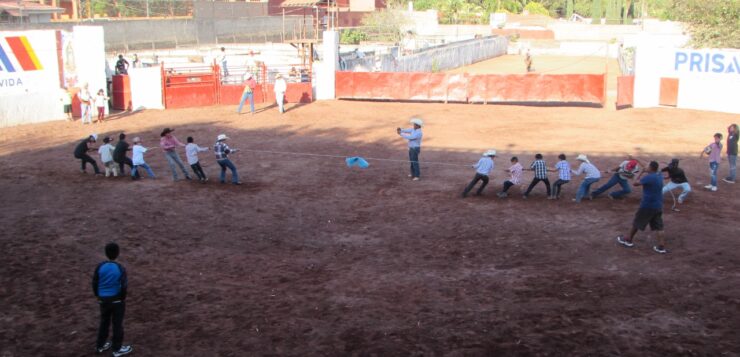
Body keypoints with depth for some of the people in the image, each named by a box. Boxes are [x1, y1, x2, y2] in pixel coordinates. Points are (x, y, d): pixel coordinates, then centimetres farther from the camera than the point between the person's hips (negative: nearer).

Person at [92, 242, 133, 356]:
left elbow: (94, 283, -2)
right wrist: (122, 298, 1)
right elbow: (124, 287, -17)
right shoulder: (120, 268, -17)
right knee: (117, 324, 10)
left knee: (104, 322, 21)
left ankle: (100, 346, 34)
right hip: (117, 300, -4)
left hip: (103, 299, 4)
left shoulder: (100, 266, -9)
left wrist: (98, 296, 14)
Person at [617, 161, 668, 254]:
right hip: (658, 206, 7)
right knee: (658, 226, 7)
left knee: (636, 223, 11)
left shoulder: (648, 177, -19)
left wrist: (640, 174, -2)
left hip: (648, 205, -7)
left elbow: (635, 183, -13)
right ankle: (661, 246, 1)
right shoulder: (659, 177, 7)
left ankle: (629, 240, 25)